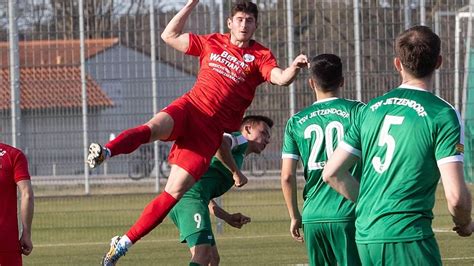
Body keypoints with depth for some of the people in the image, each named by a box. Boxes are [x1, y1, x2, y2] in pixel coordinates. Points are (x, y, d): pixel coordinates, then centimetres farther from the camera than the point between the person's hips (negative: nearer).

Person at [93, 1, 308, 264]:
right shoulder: (212, 43, 14)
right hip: (189, 107, 2)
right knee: (152, 128, -35)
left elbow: (280, 78, -15)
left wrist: (293, 68, -37)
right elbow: (170, 36, 20)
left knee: (174, 193, -9)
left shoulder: (260, 56, 4)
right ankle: (105, 153, -57)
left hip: (212, 129, -2)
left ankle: (124, 243, -5)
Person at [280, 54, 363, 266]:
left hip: (313, 215, 3)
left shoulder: (296, 122, 8)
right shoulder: (356, 111, 0)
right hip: (348, 214, -3)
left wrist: (294, 217, 15)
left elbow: (287, 177, 5)